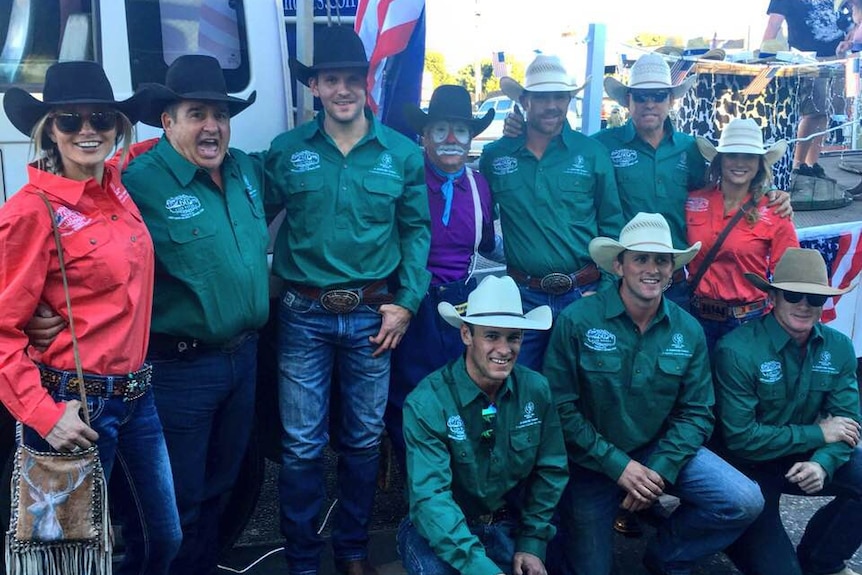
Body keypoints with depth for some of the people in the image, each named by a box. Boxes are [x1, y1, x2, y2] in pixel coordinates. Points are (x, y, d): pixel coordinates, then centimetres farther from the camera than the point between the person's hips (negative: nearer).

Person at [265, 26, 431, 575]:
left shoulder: (403, 153, 2)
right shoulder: (285, 150, 1)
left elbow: (417, 231, 5)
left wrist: (406, 302, -2)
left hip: (372, 315, 1)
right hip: (303, 315, -1)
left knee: (364, 439, 13)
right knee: (302, 444, 5)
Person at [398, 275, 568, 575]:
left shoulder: (536, 390, -7)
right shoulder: (426, 403, -22)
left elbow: (550, 471, 3)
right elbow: (430, 497, -27)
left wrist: (532, 544, -1)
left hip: (508, 526, 5)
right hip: (439, 530, -5)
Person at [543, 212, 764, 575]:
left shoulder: (688, 331, -4)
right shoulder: (577, 321, -17)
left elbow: (696, 412, -2)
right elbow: (560, 409, -17)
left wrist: (660, 470, -16)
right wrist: (618, 465, -17)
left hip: (660, 450, 3)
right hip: (592, 460, -3)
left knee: (744, 502, -14)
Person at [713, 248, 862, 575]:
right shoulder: (737, 351, -24)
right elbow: (740, 438, -23)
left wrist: (822, 463, -28)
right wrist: (817, 434, -18)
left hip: (802, 460, 6)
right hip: (747, 469, -5)